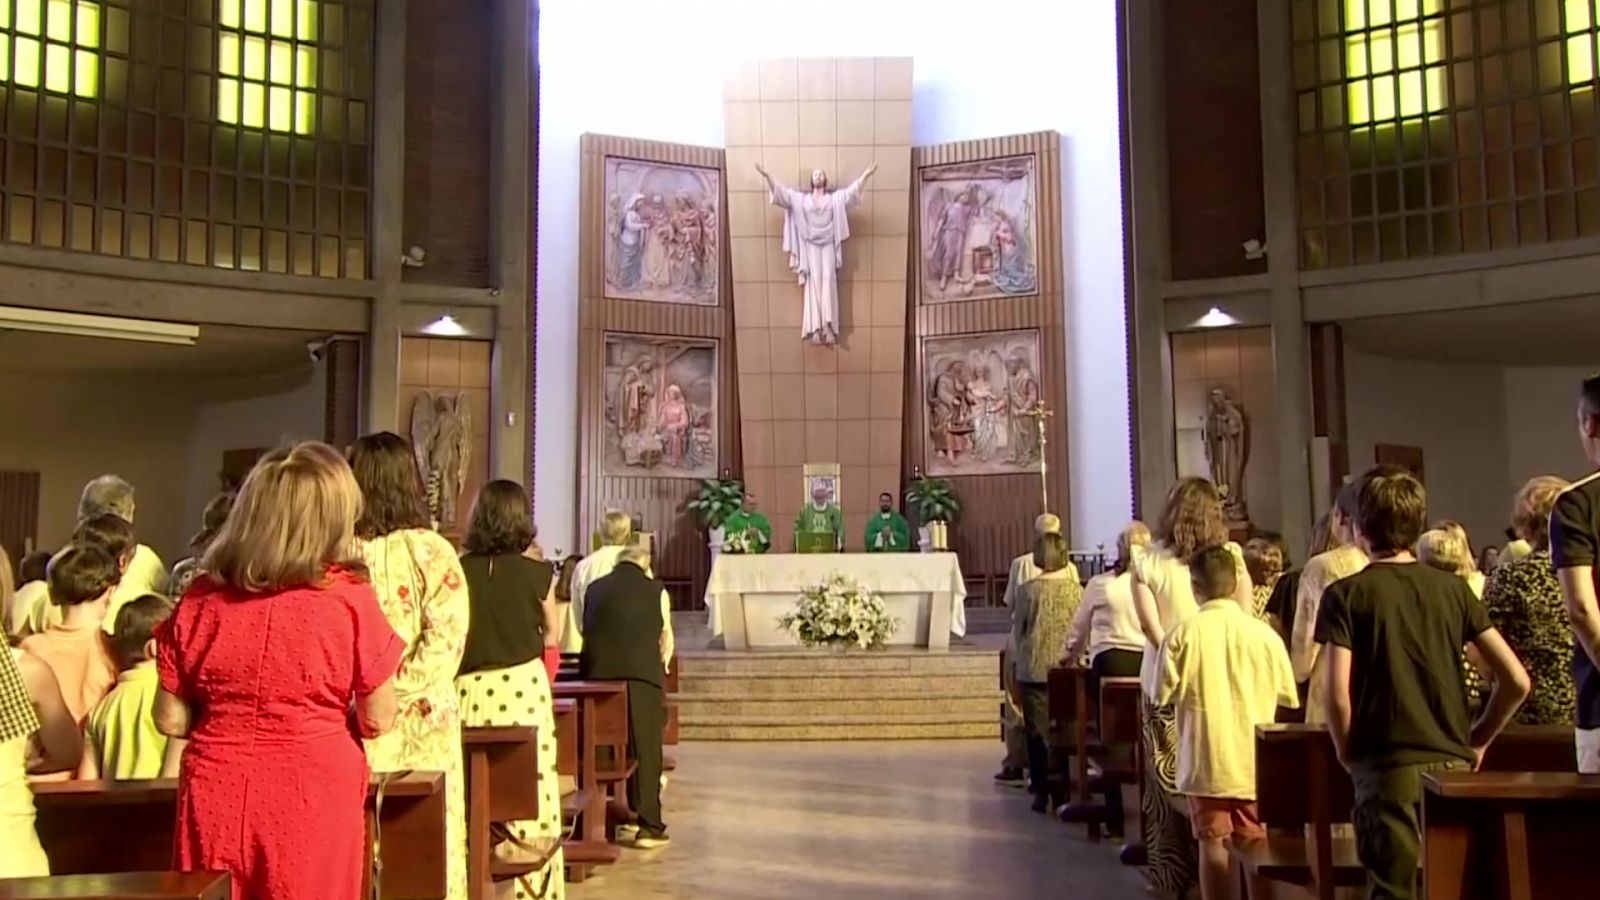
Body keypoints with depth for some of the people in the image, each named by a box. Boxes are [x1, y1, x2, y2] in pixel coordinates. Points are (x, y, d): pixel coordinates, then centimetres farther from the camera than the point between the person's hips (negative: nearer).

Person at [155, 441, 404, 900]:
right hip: (312, 797, -3)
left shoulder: (201, 598, -1)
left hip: (217, 795, 3)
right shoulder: (349, 596, -10)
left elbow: (171, 719, 3)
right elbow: (378, 719, -5)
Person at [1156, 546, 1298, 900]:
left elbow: (1163, 695, -7)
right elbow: (1287, 697, 3)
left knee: (1213, 844, 6)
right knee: (1253, 846, 13)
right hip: (1254, 763, 2)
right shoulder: (1264, 633, -6)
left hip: (1206, 761, -2)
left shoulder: (1183, 634, -11)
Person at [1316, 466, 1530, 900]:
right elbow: (1516, 680, 4)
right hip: (1453, 765, 4)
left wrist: (1348, 754, 3)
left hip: (1388, 768, -4)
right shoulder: (1452, 588, 6)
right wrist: (1478, 740, 16)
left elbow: (1336, 693, -13)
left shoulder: (1346, 594, -5)